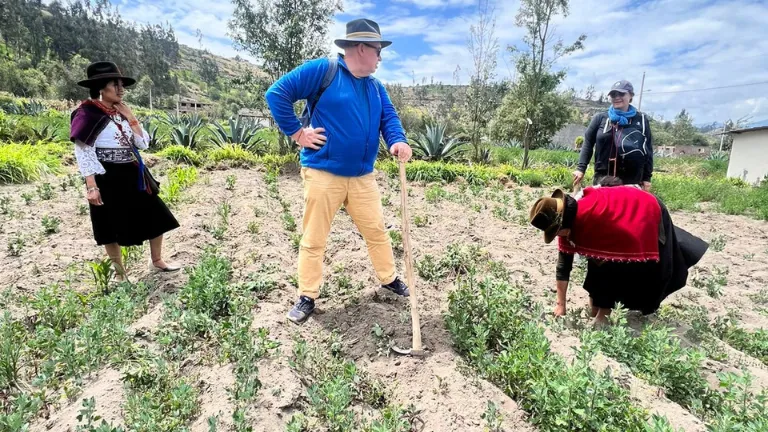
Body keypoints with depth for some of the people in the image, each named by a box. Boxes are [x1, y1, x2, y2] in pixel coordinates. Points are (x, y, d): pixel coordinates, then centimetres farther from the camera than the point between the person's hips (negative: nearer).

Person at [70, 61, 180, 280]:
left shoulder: (122, 112, 11)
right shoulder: (88, 113, -10)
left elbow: (143, 143, 7)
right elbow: (82, 151, -14)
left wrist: (131, 118, -2)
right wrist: (91, 185, -20)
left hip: (133, 175, 7)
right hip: (108, 178, -7)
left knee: (157, 217, 8)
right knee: (112, 227, 7)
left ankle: (157, 261, 25)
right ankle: (119, 273, 23)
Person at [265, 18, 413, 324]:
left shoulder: (376, 87, 15)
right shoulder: (323, 70, -8)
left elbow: (389, 117, 7)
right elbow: (277, 93, -11)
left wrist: (398, 141, -15)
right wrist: (296, 133, -12)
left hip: (362, 177, 6)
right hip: (323, 174, -6)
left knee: (376, 230, 14)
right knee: (314, 239, 4)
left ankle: (389, 279, 33)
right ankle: (307, 297, 19)